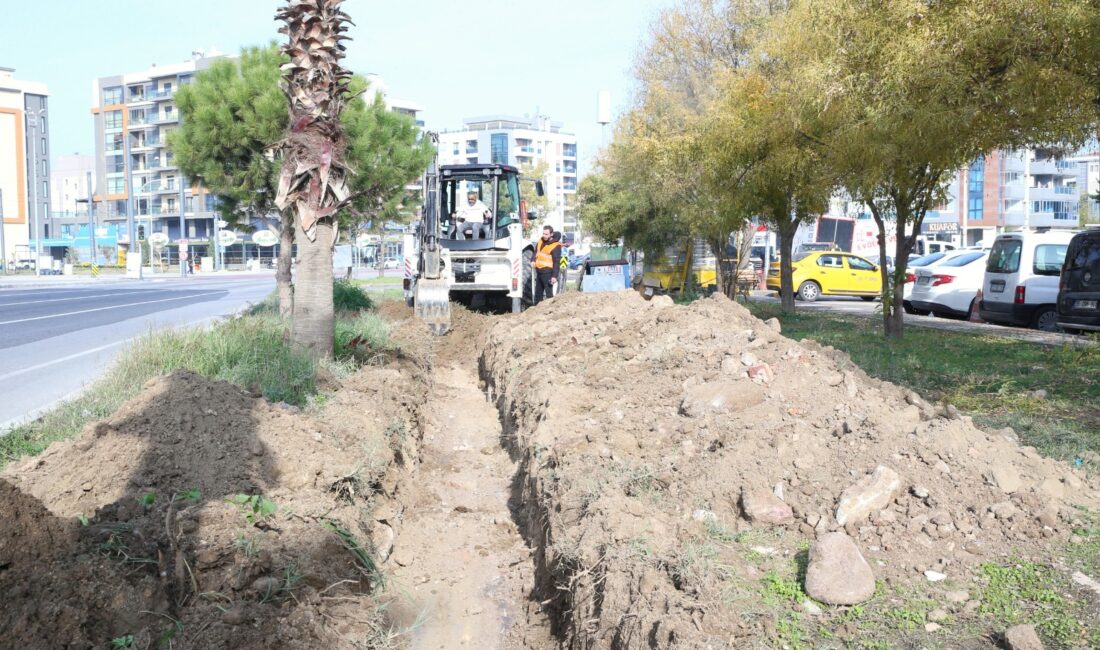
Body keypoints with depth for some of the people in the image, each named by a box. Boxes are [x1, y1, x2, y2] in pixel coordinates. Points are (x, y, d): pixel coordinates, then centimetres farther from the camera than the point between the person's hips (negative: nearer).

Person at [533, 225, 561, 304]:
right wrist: (533, 260, 3)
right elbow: (535, 252, 24)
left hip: (547, 272, -8)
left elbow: (556, 262, -14)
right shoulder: (540, 241, 10)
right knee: (538, 293, 17)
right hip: (538, 271, 8)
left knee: (549, 293, -10)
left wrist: (554, 276, -20)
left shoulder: (556, 246, -12)